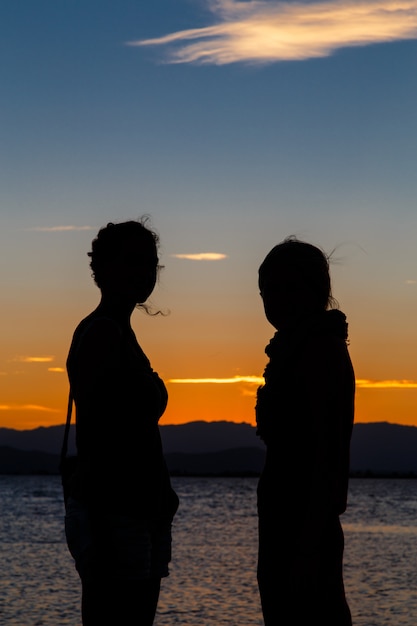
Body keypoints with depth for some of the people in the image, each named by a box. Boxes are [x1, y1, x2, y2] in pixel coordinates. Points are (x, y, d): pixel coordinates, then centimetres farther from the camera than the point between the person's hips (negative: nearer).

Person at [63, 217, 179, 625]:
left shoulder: (119, 335, 17)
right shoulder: (100, 334, -11)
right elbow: (89, 435, -18)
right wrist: (100, 535, -22)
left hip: (139, 517, 10)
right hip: (114, 518, -10)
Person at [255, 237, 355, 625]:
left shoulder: (320, 350, -14)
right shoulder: (300, 347, 16)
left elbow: (326, 451, -20)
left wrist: (309, 545, -22)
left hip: (303, 525, -10)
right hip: (293, 522, 10)